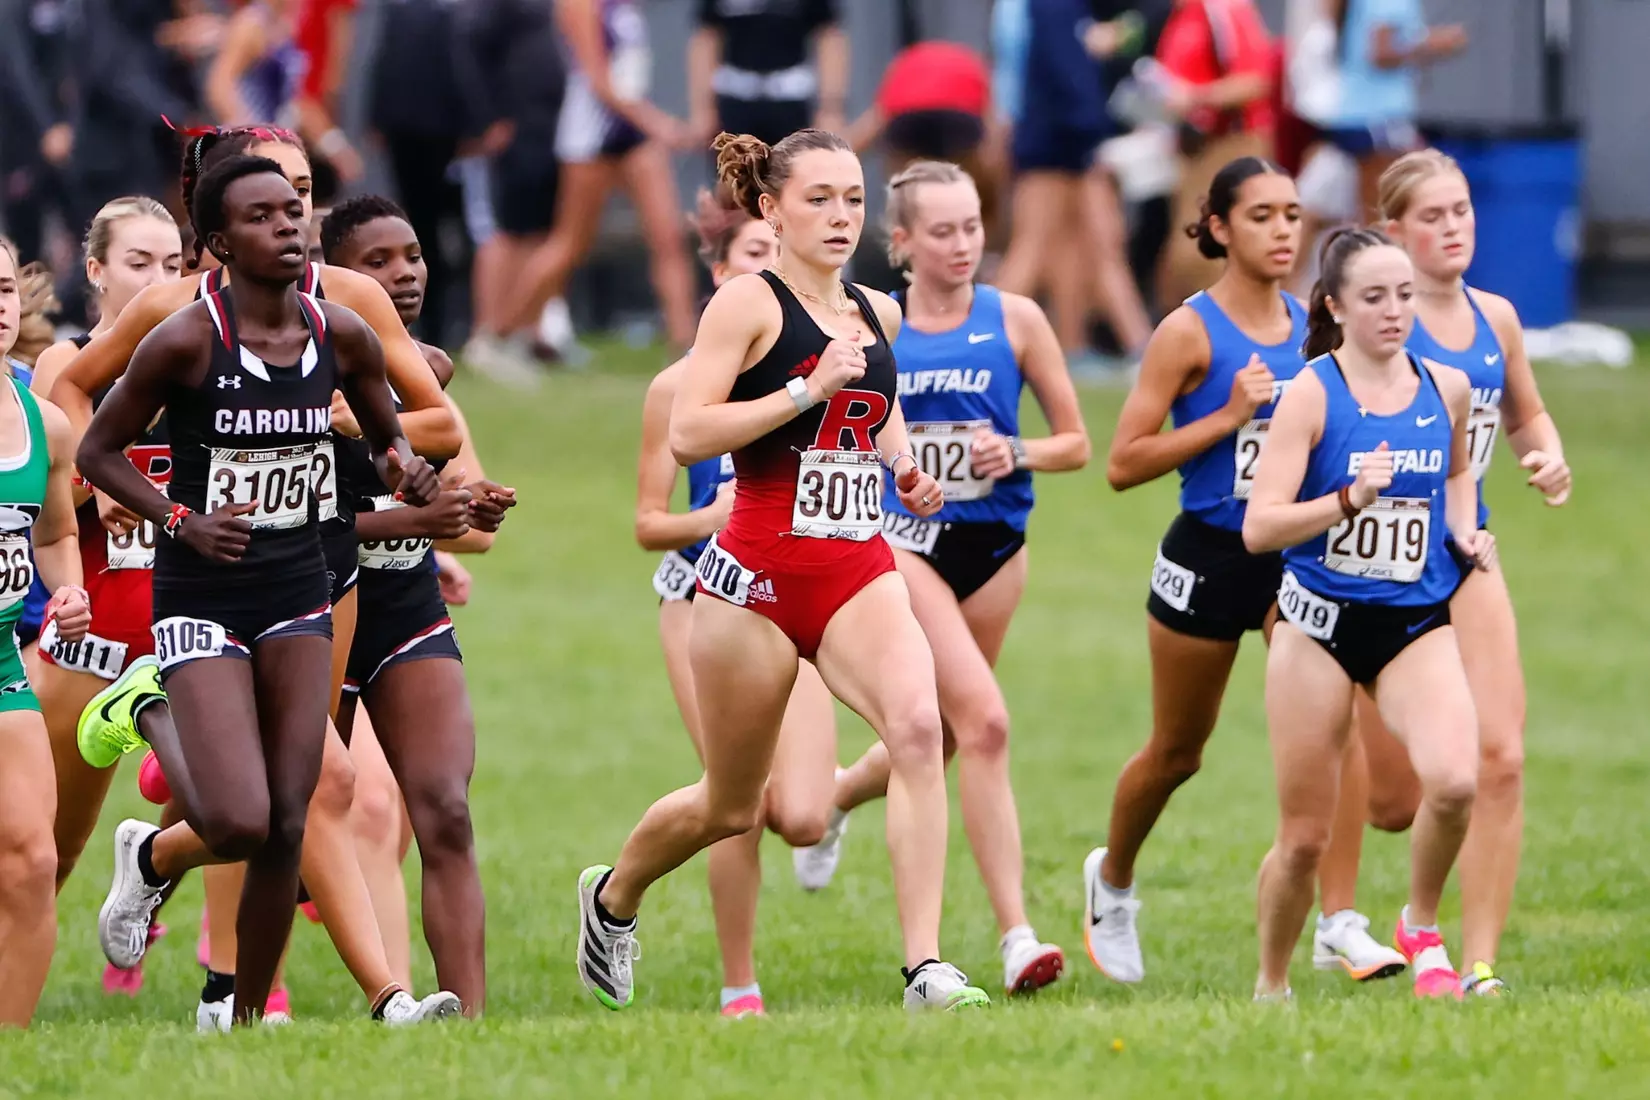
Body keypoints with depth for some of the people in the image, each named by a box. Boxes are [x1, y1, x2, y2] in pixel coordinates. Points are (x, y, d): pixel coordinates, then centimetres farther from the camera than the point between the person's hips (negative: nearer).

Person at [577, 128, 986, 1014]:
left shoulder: (876, 315, 12)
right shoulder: (748, 303, -7)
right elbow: (687, 433, -18)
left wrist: (907, 464, 13)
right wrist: (809, 389, -22)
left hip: (860, 572, 4)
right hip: (759, 574, -4)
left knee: (917, 725, -25)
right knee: (729, 808, 9)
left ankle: (926, 968, -28)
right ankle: (612, 897, 42)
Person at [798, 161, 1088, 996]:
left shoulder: (1015, 321, 1)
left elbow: (1076, 444, 4)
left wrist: (1016, 453, -14)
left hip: (993, 543, 3)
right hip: (905, 541, -3)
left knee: (939, 734, 12)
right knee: (983, 721, -19)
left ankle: (833, 800, 47)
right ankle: (1015, 934, -19)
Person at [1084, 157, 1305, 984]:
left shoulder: (1308, 327, 4)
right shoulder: (1190, 332, -11)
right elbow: (1123, 464, -15)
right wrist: (1228, 415, -21)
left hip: (1294, 550, 3)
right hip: (1208, 557, -3)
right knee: (1177, 752, 14)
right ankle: (1112, 879, 42)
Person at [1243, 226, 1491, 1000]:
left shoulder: (1446, 388, 5)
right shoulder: (1312, 394, -8)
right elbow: (1259, 527, -14)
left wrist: (1465, 533, 9)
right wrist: (1351, 498, -25)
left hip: (1416, 624, 2)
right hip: (1321, 623, -2)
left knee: (1454, 781, -25)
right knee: (1305, 838, 2)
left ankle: (1422, 929, 0)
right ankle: (1270, 987, 25)